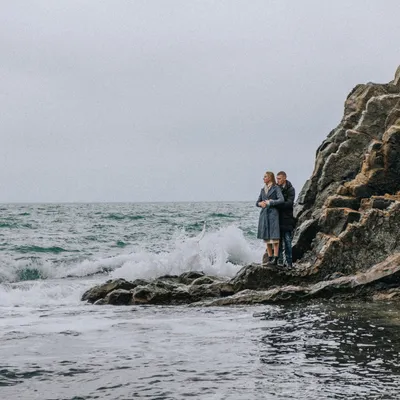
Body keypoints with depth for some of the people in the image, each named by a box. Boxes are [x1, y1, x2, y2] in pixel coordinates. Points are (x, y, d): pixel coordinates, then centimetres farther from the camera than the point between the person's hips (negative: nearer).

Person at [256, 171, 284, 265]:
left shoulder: (276, 188, -1)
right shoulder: (263, 190, 16)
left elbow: (281, 200, -14)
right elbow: (257, 203, 17)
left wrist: (269, 203, -11)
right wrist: (260, 203, -6)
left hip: (273, 214, -6)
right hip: (264, 214, 6)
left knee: (274, 237, -9)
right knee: (266, 237, 5)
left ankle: (275, 259, -10)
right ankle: (270, 259, 9)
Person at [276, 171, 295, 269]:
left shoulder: (290, 189, -4)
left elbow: (289, 203, -15)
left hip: (287, 220, -4)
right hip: (278, 219, 4)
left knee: (287, 241, -4)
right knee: (279, 241, 6)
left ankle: (289, 262, -1)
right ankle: (280, 260, 11)